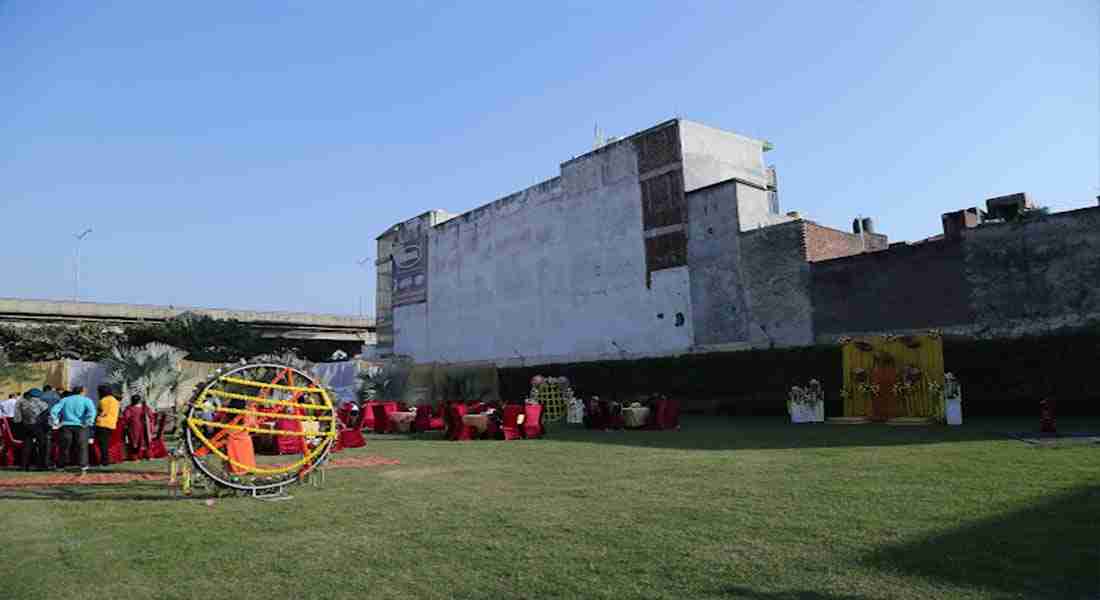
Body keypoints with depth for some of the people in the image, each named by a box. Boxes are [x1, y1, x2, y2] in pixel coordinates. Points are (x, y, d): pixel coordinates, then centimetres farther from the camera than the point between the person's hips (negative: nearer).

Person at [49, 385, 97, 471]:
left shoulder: (65, 400, 14)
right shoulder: (86, 400, 4)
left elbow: (54, 410, 2)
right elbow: (91, 411, -13)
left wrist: (55, 421, 4)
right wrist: (87, 422, -10)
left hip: (66, 425, 3)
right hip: (80, 426, -3)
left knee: (65, 445, 14)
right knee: (82, 445, 1)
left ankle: (61, 465, 21)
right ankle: (83, 465, -6)